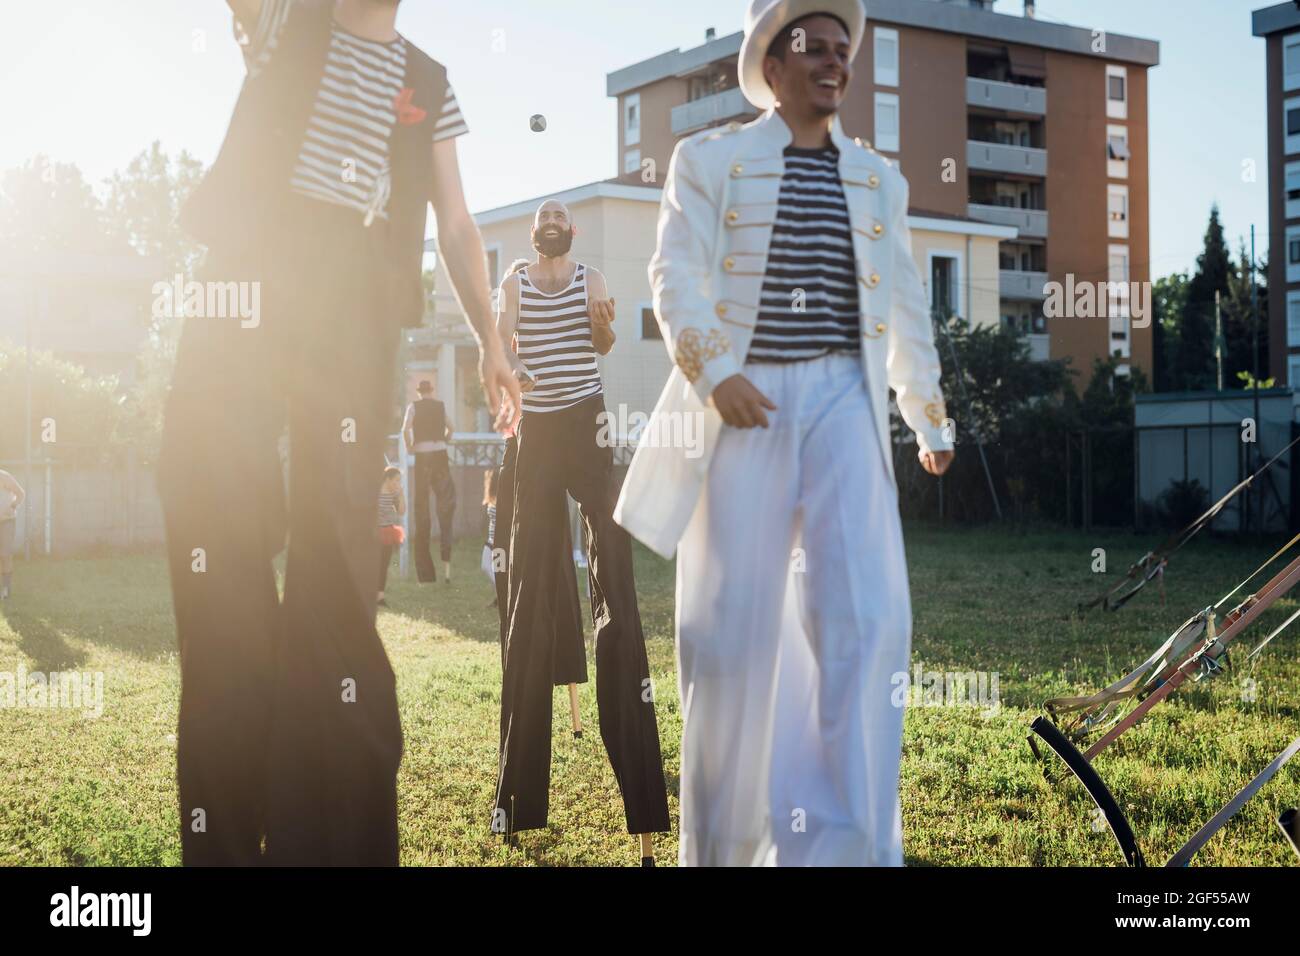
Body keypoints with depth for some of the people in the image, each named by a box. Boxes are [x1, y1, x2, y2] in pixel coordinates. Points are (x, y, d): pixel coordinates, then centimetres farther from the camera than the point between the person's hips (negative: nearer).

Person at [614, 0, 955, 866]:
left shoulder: (879, 178, 18)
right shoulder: (710, 159, 8)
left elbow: (906, 308, 22)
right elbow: (677, 277, -3)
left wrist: (931, 419, 24)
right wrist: (711, 374, -19)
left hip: (844, 402, 2)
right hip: (744, 403, -2)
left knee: (864, 617, -11)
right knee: (733, 623, 0)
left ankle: (842, 842, -5)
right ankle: (723, 840, 16)